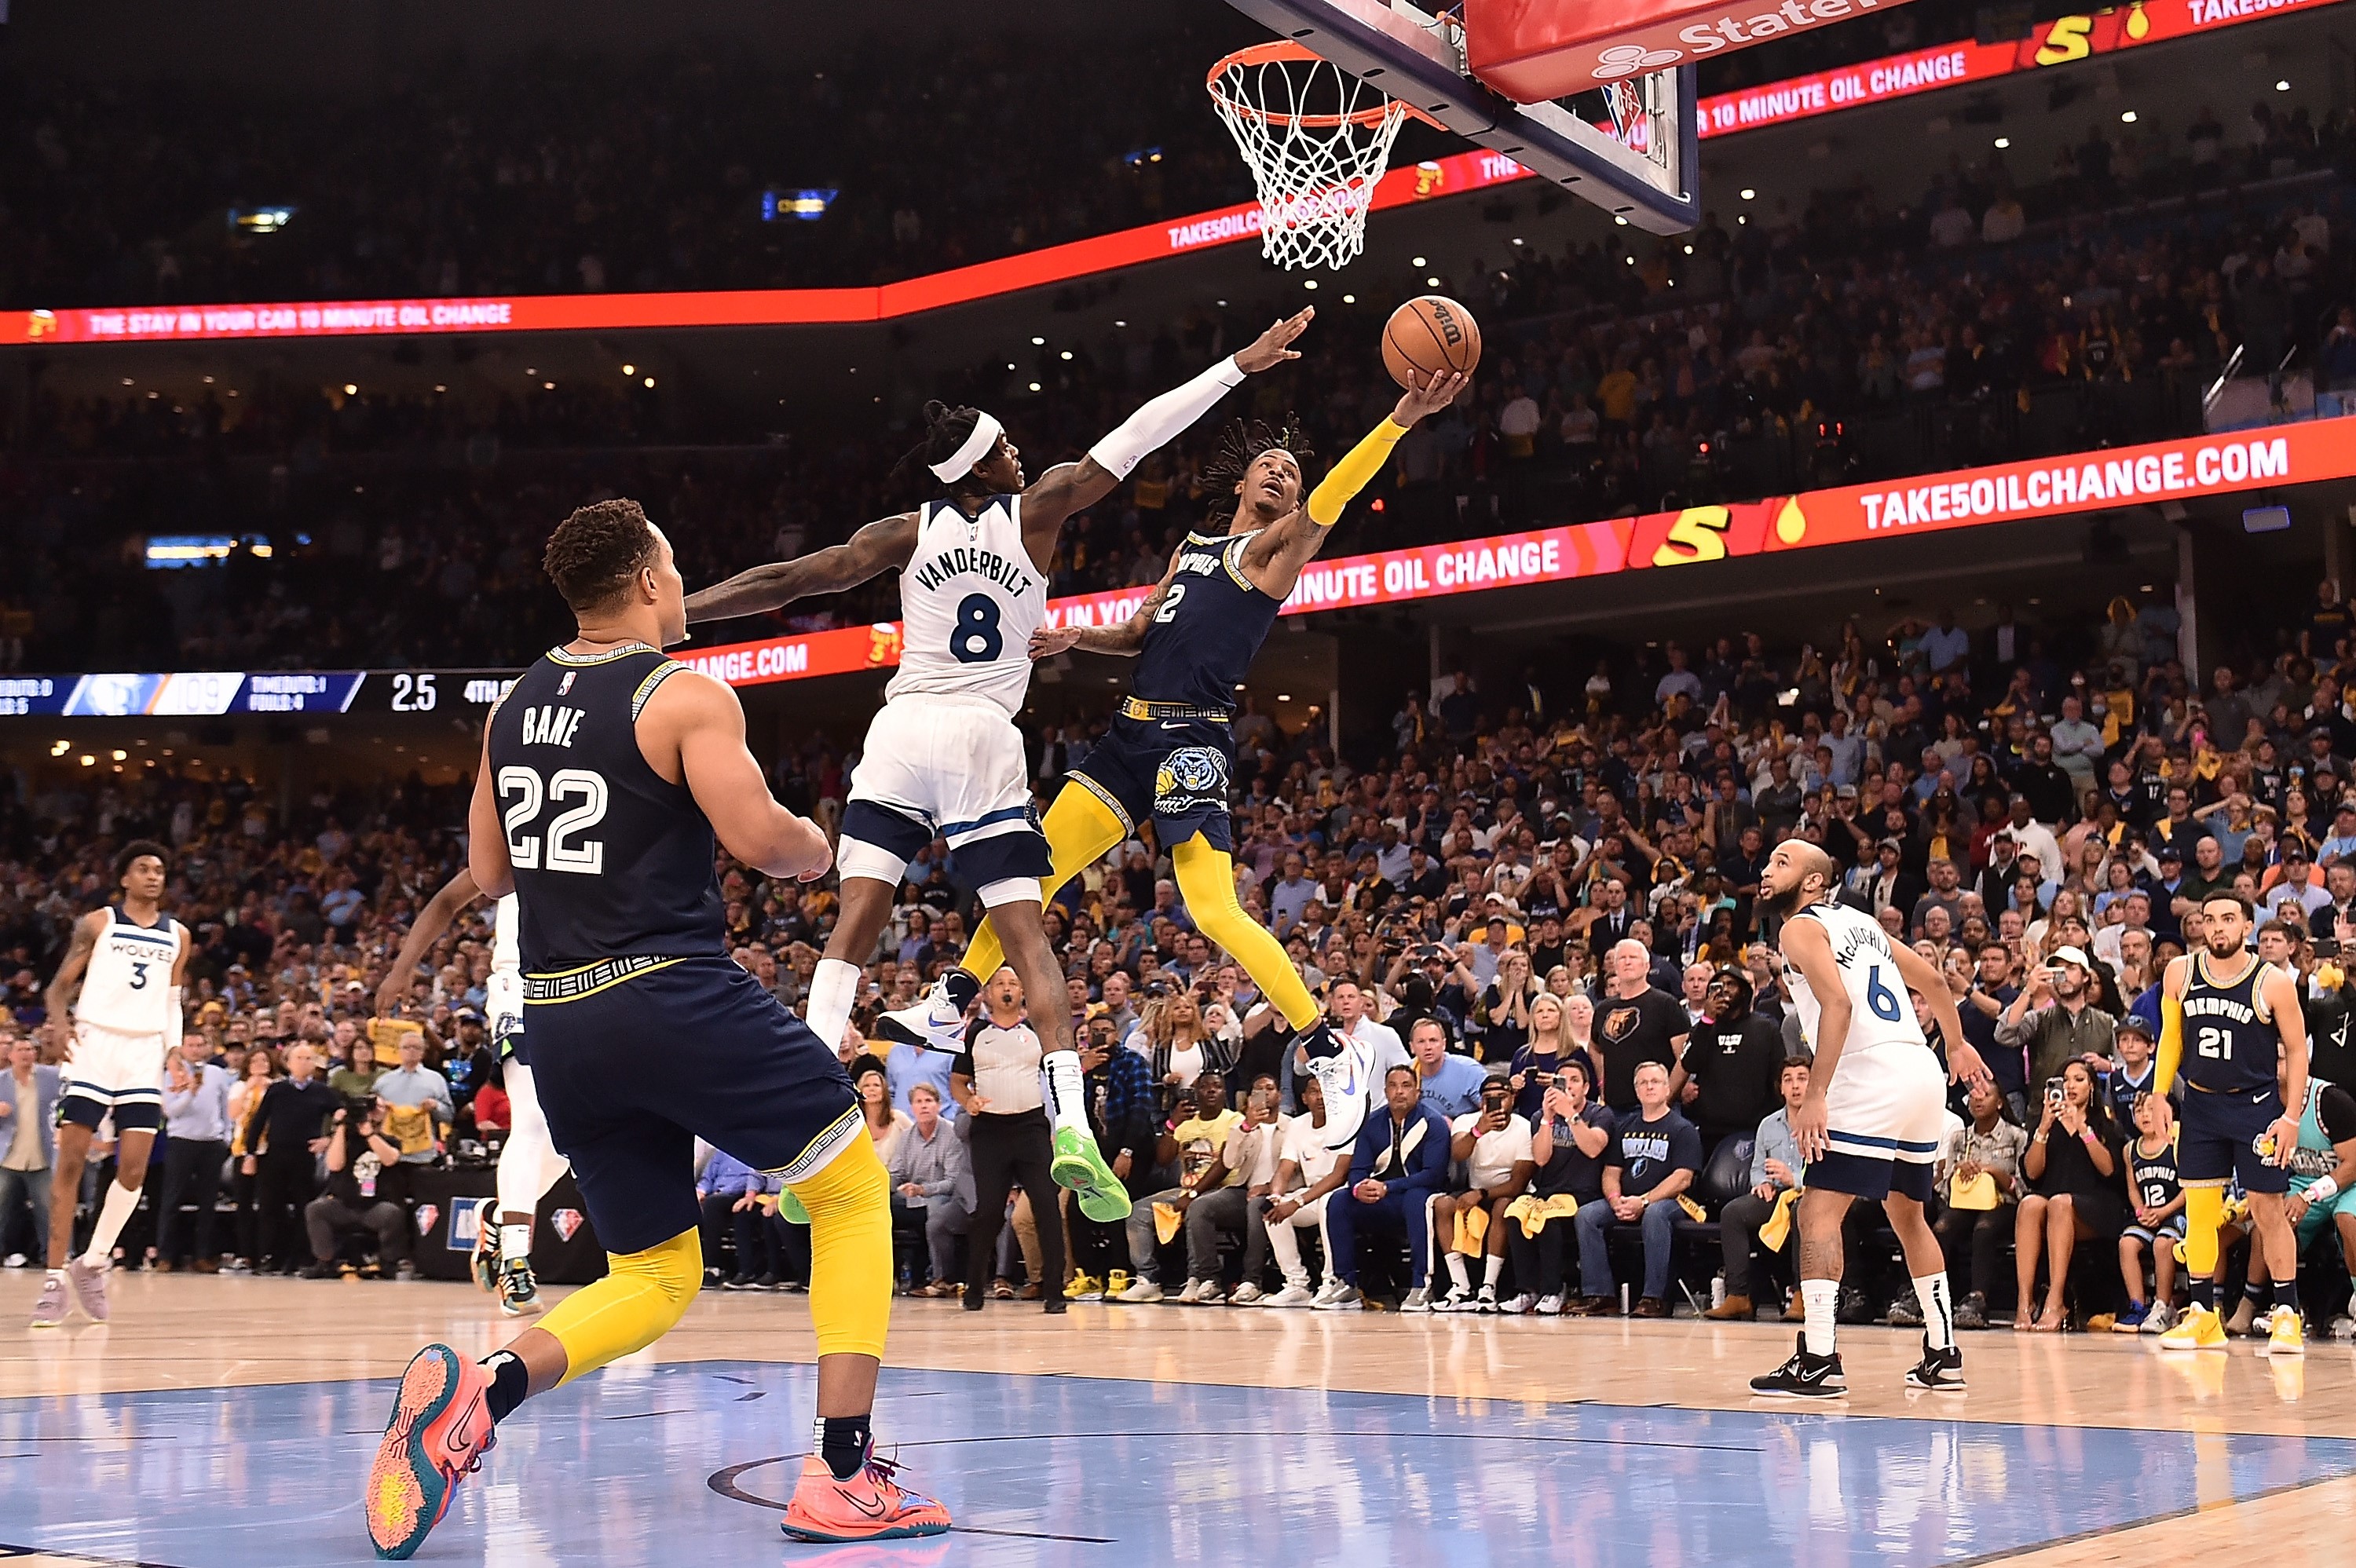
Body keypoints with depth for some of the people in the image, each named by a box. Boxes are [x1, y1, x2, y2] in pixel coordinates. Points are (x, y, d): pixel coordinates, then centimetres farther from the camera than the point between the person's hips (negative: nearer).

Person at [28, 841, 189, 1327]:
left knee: (134, 1168, -5)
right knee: (70, 1161, -6)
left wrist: (175, 1047, 6)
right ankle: (56, 1276, -2)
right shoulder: (98, 923, 4)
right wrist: (59, 1020, -17)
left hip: (145, 1051, 3)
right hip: (93, 1043, -3)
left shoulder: (178, 935, 13)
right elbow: (61, 984, 3)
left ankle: (93, 1263, 13)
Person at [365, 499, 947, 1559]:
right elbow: (760, 841, -16)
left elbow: (488, 872, 17)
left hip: (558, 1022, 7)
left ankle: (480, 1389, -11)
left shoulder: (514, 707, 12)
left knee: (655, 1277, 18)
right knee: (854, 1192, 11)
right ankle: (844, 1480, 3)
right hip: (673, 994, -6)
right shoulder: (686, 697, -8)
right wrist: (818, 849, 6)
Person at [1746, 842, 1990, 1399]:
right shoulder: (1860, 921, 22)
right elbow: (1933, 981, 29)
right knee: (1908, 1216, 22)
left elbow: (1838, 1003, -17)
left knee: (1819, 1211, -8)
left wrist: (1815, 1096, -21)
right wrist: (1957, 1045, 44)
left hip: (1871, 1079, -9)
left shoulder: (1801, 927, -2)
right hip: (1924, 1075, 9)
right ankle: (1943, 1355, 26)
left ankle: (1818, 1361, -16)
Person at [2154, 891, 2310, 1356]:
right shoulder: (2180, 972, 1)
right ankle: (2202, 1317, 12)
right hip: (2200, 1105, 4)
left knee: (2268, 1210, -2)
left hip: (2256, 1105, -4)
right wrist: (2159, 1096, 3)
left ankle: (2287, 1317, 6)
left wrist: (2292, 1117, -10)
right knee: (2198, 1209, 4)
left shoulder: (2273, 982, -10)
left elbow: (2297, 1050, -4)